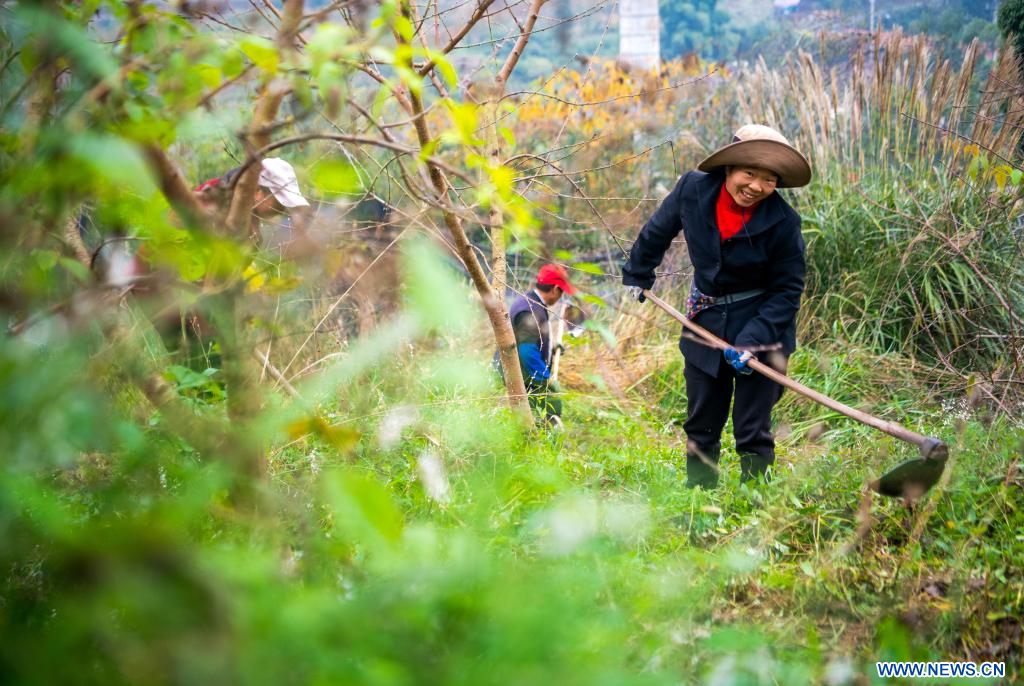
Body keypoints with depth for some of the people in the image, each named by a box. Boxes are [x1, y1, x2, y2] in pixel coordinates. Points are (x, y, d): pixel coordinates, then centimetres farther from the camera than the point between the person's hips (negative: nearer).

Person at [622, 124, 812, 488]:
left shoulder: (783, 222, -20)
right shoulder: (694, 188, -13)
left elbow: (788, 289, -12)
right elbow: (657, 232, 8)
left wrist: (753, 340, -22)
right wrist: (637, 276, 21)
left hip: (761, 325, -4)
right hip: (705, 322, 4)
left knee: (752, 430, -3)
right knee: (701, 424, 14)